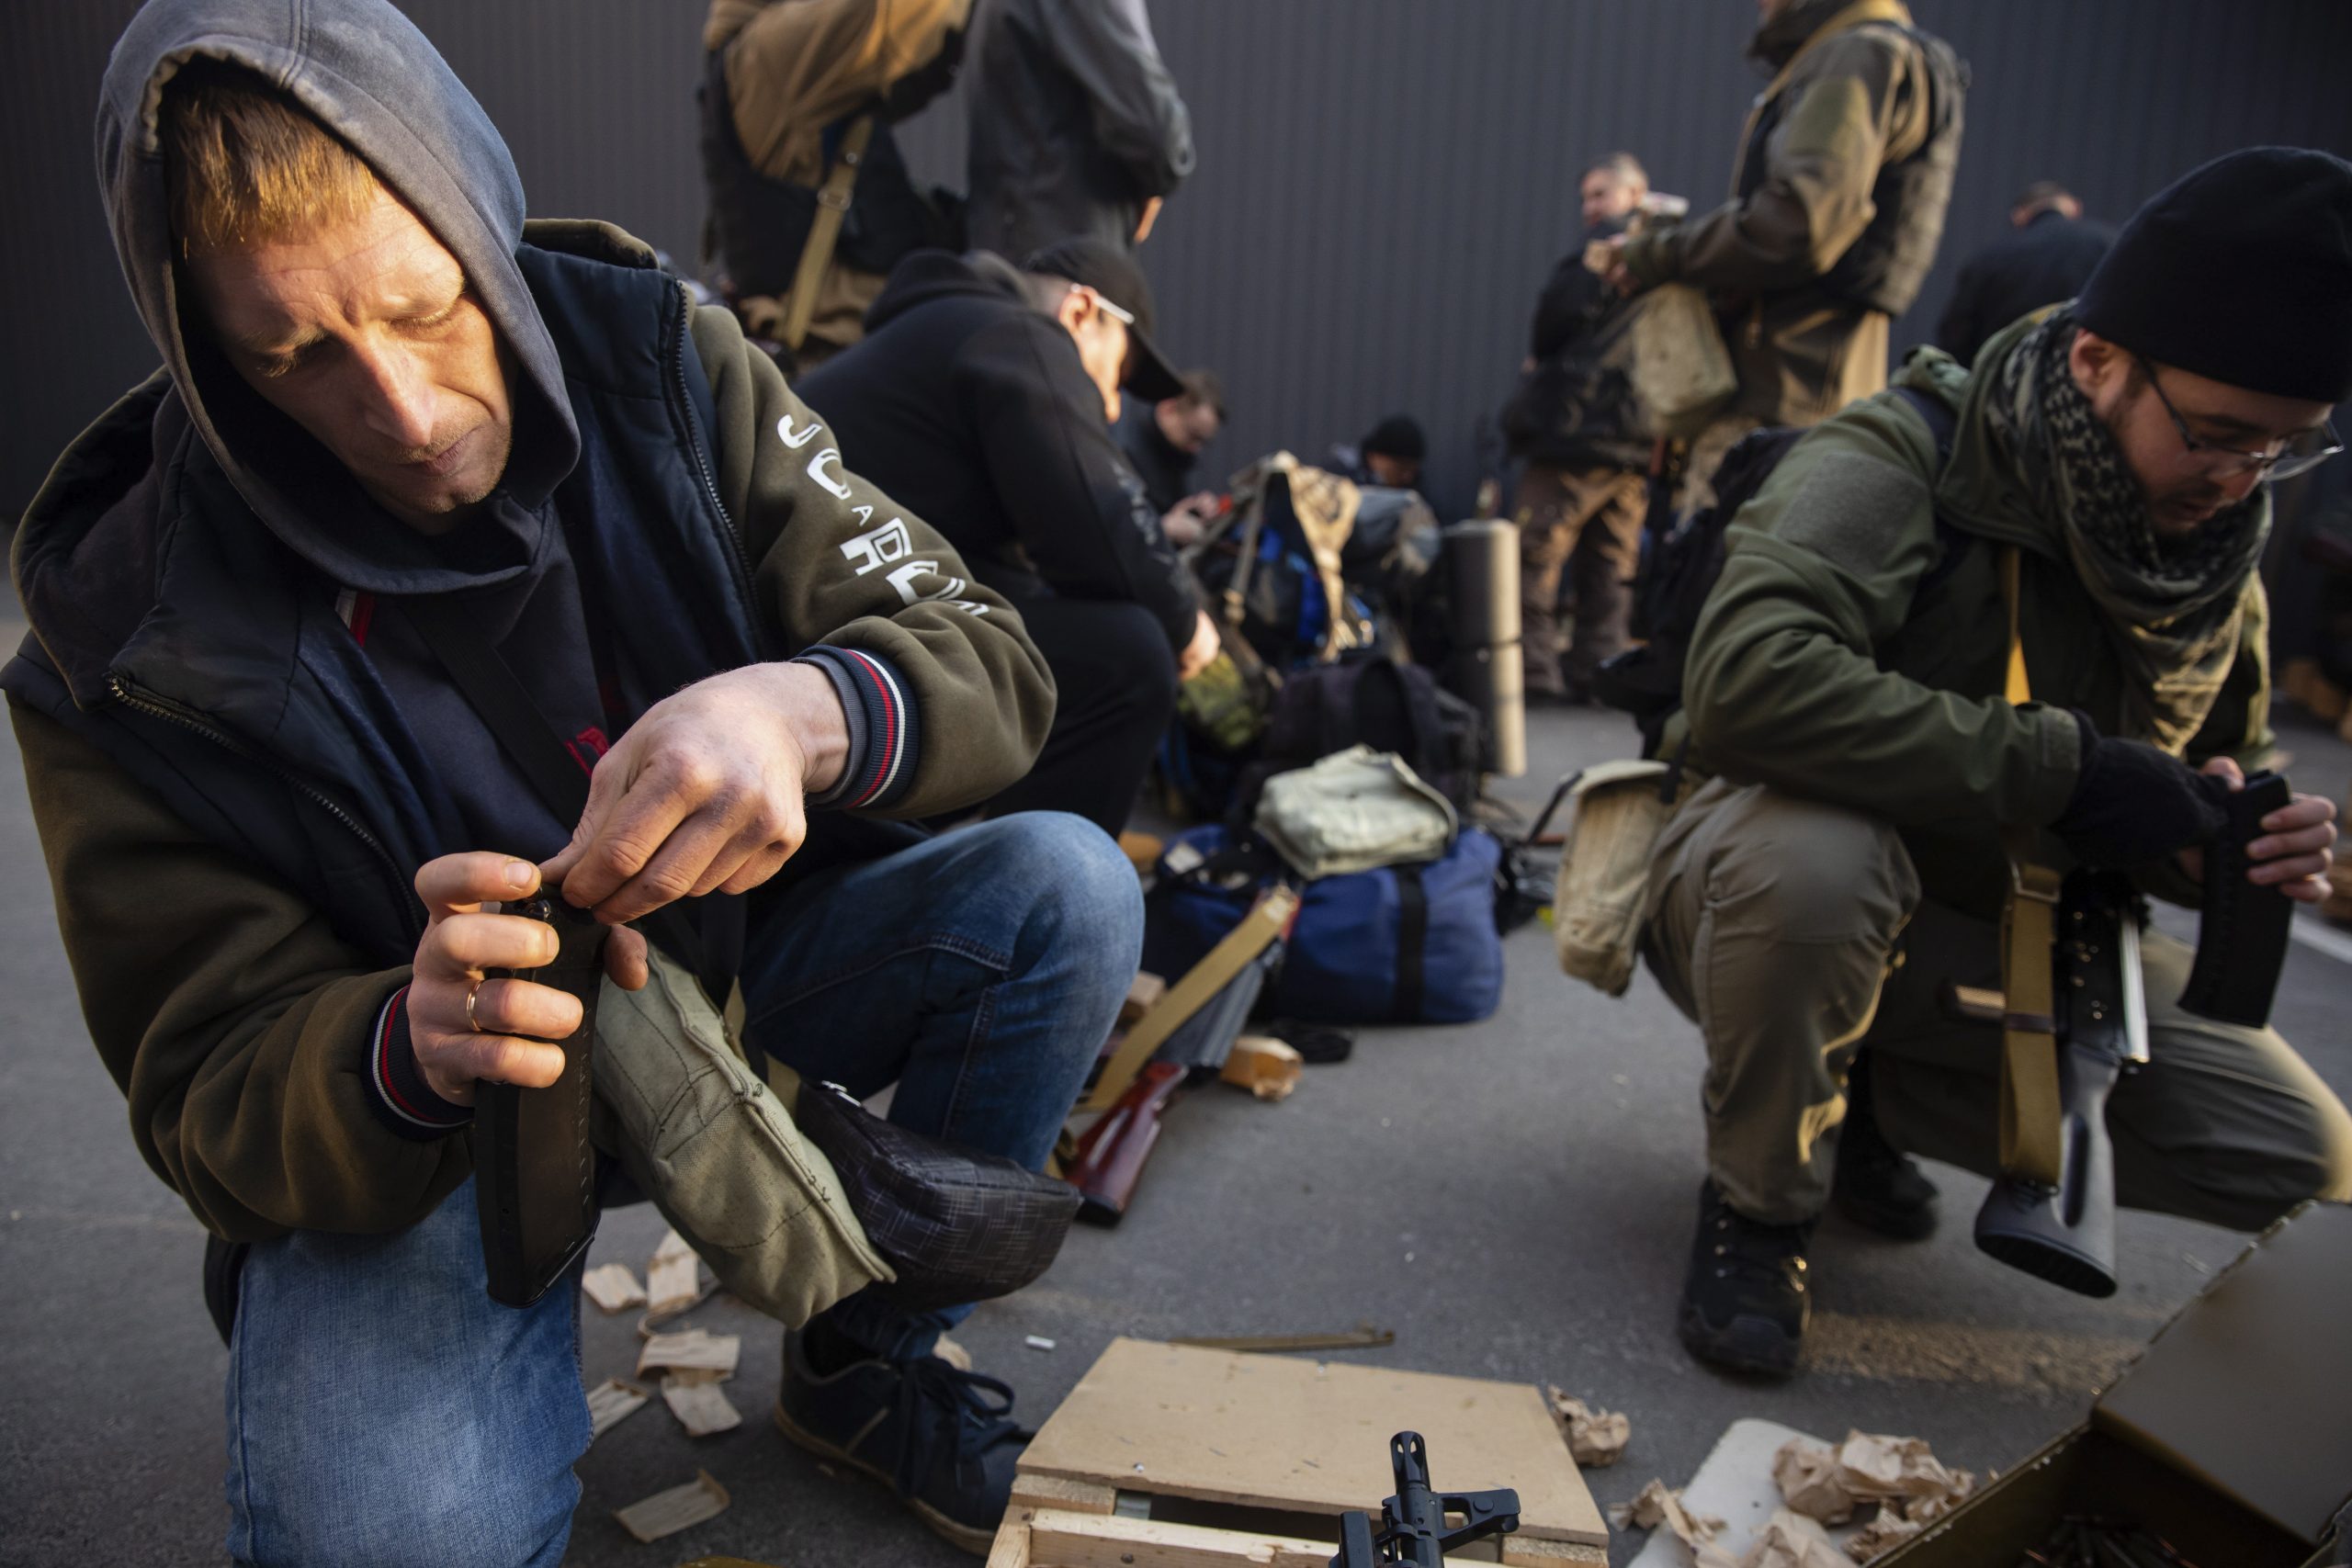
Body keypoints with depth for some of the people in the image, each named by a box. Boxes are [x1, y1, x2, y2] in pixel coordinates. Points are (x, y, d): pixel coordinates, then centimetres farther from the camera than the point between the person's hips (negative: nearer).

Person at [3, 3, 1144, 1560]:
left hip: (733, 956, 4)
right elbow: (214, 1105, -14)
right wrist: (407, 1051, -39)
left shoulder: (656, 360, -14)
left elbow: (990, 660, -15)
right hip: (382, 1125, -3)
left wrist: (808, 714, -39)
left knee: (1067, 893, -20)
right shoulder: (135, 647, -18)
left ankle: (864, 1363, 3)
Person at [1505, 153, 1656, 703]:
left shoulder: (1613, 241, -5)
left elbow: (1560, 312, -10)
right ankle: (1593, 670, 11)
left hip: (1581, 422, -8)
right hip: (1642, 433, 8)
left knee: (1535, 547, -6)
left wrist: (1539, 359, 11)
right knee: (1611, 560, 10)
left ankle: (1532, 668, -8)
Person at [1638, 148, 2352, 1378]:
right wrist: (2065, 767, -33)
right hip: (1766, 893, -6)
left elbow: (2223, 765, 15)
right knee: (1811, 846, -41)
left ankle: (1869, 1094, 13)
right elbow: (1749, 677, -40)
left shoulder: (2217, 544, 2)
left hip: (2012, 948, 6)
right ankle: (1759, 1200, -11)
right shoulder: (1898, 462, -21)